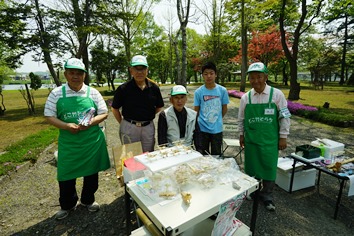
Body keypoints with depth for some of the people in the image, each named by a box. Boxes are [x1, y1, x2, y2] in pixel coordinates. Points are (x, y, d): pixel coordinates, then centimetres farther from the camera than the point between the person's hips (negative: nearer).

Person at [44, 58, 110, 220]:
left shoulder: (93, 92, -1)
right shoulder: (56, 93, -1)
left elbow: (104, 113, 0)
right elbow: (49, 116, -1)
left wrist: (90, 123, -18)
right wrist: (67, 126, -18)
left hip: (92, 141, 0)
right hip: (68, 143, 0)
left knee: (92, 173, 14)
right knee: (66, 176, 11)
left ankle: (88, 200, 40)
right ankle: (67, 205, 38)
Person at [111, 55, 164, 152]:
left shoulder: (154, 88, -2)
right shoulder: (123, 88, -8)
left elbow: (159, 107, 10)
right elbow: (115, 108, 2)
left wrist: (147, 117, 4)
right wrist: (122, 123, 0)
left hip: (148, 127, 2)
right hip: (129, 127, -2)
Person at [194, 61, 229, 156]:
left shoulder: (222, 90, -6)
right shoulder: (198, 91, -7)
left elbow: (224, 110, 5)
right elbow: (196, 111, 1)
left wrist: (217, 119, 10)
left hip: (217, 129, 1)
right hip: (202, 129, 0)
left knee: (216, 155, 16)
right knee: (201, 155, 13)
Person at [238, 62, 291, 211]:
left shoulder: (276, 94, -7)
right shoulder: (246, 97, -1)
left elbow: (284, 117, -3)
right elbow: (241, 119, 8)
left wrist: (283, 137, -3)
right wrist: (241, 135, 10)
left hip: (270, 140, -2)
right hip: (251, 139, 2)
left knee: (269, 168, 9)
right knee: (251, 166, 14)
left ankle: (267, 196, 30)